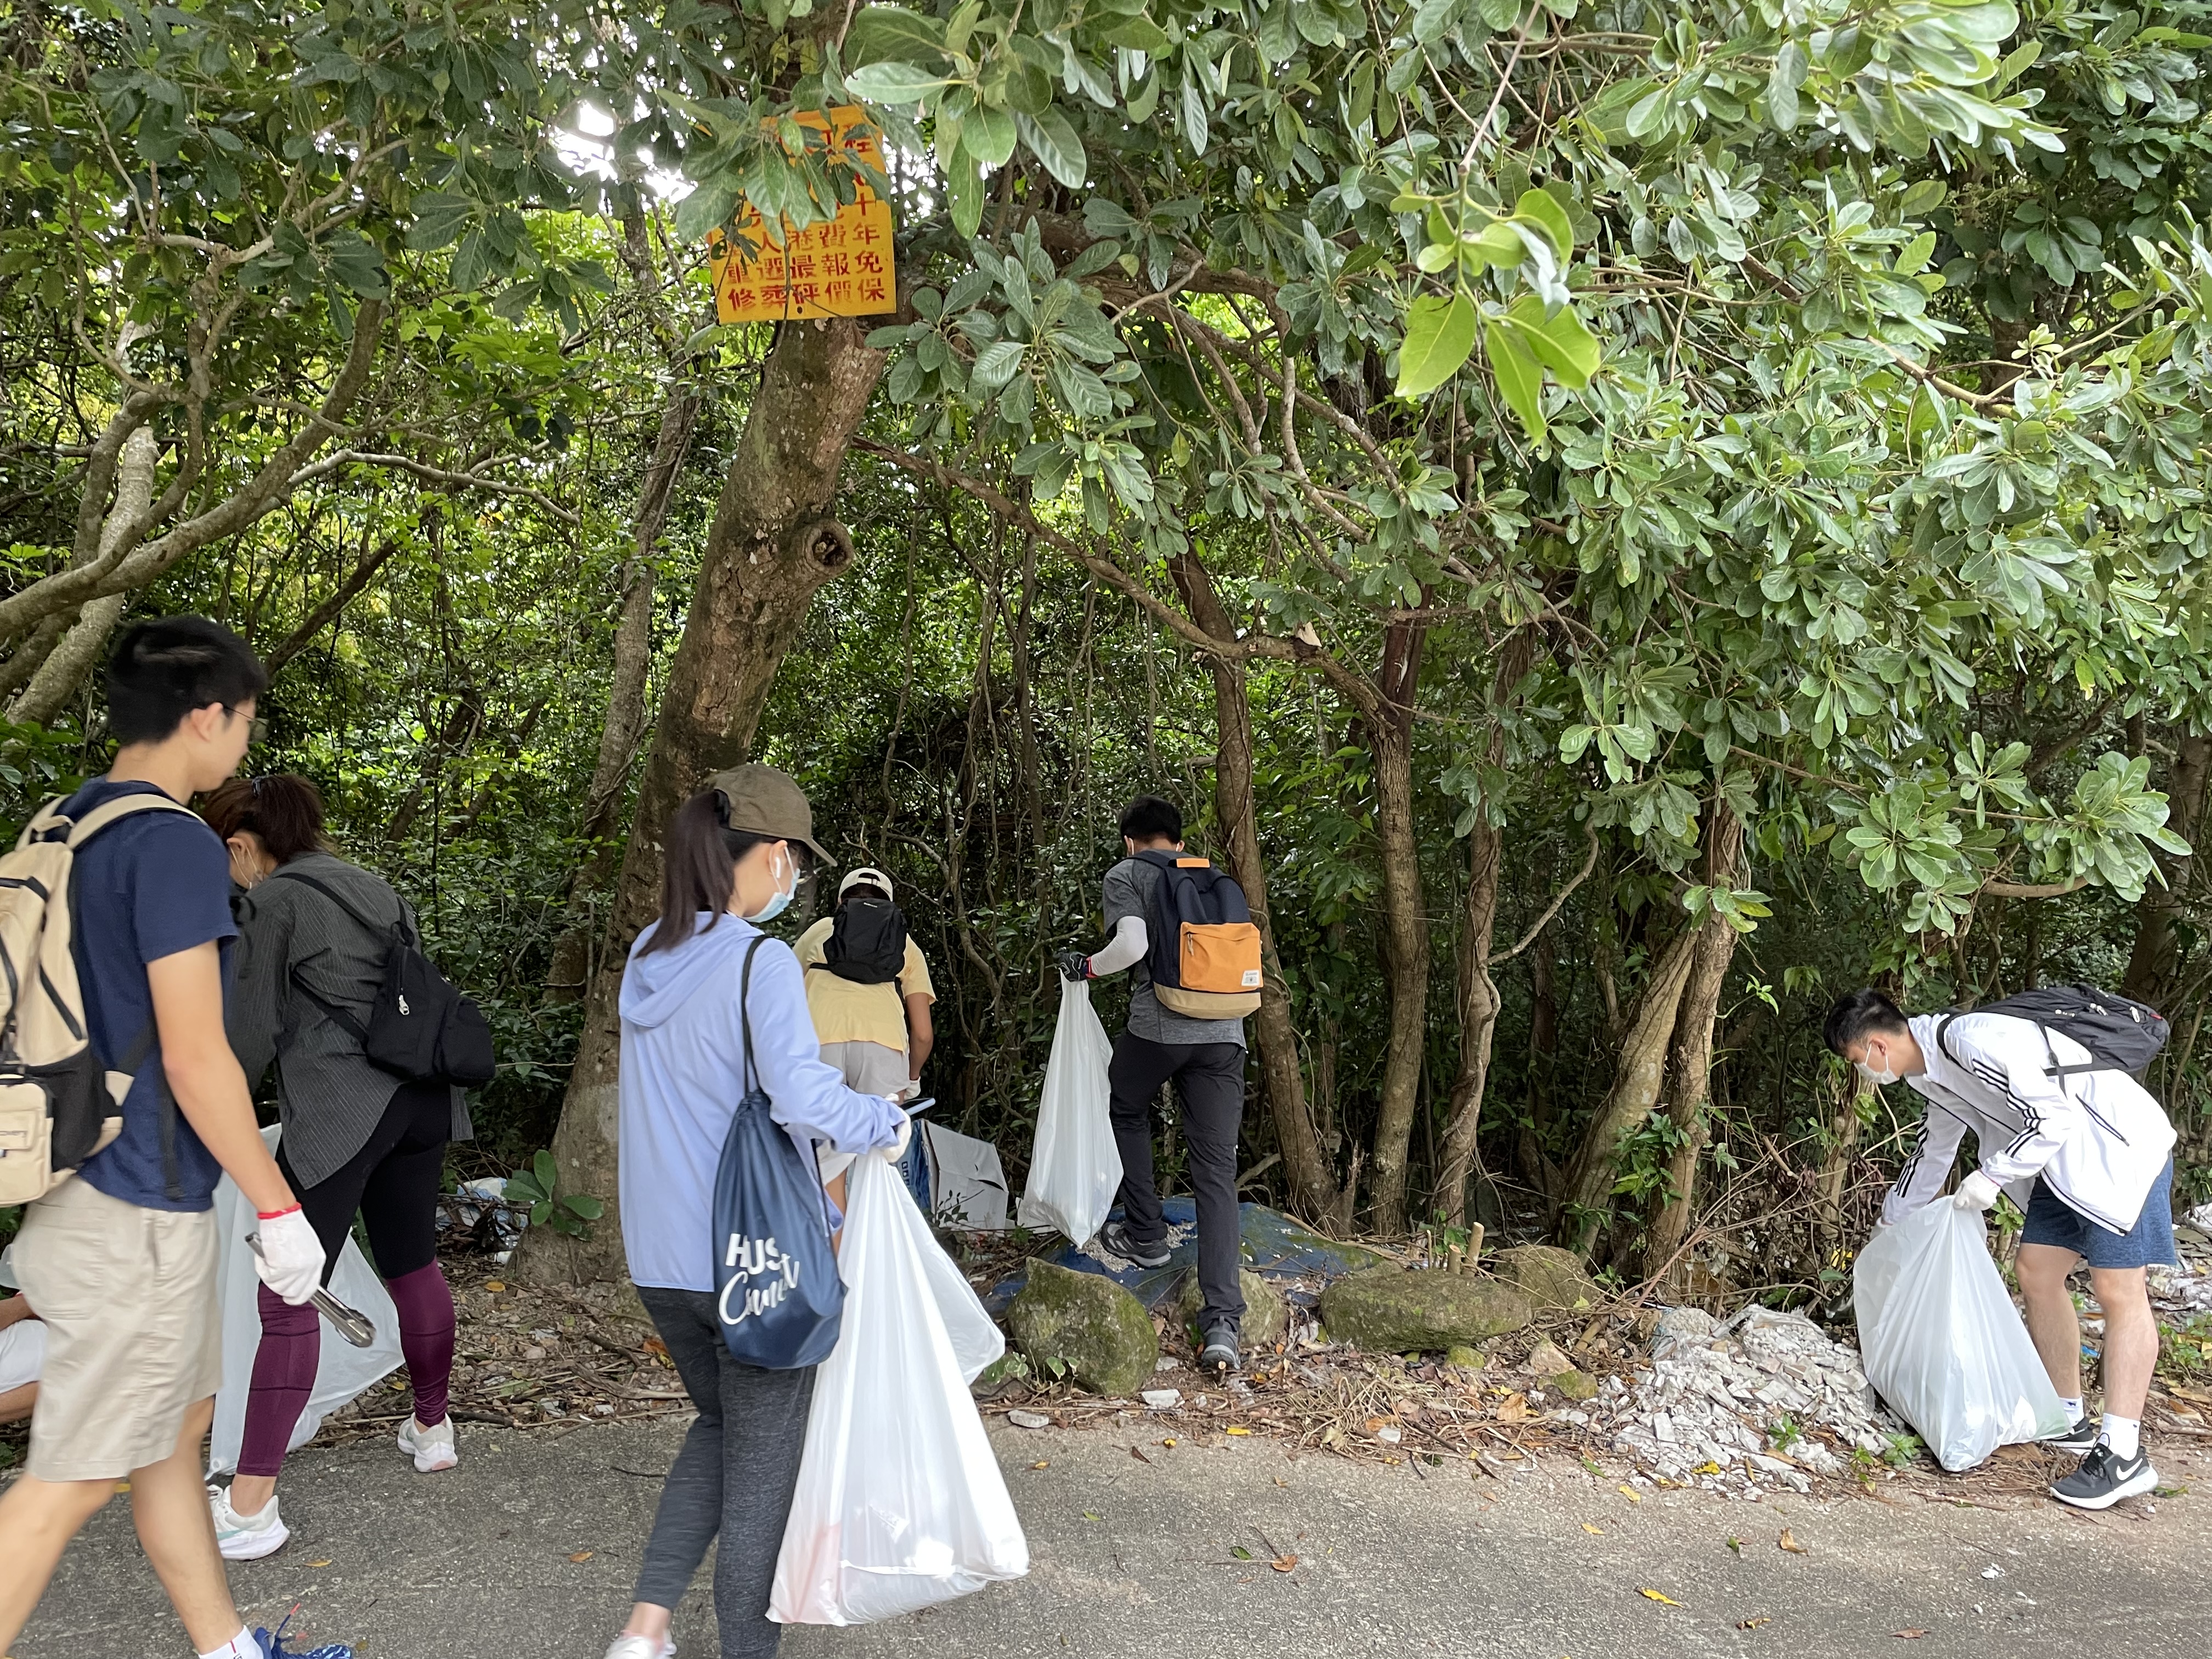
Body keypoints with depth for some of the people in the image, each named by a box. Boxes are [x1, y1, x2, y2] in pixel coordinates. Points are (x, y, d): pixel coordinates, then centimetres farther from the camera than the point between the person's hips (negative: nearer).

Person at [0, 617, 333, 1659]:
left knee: (177, 1423, 19)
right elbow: (194, 1060, -21)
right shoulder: (176, 846, -19)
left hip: (87, 1179, 10)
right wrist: (280, 1209, -13)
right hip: (134, 1212, -9)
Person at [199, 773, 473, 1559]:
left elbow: (254, 1032, -4)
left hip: (335, 1109, -7)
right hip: (421, 1098, 7)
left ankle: (250, 1507, -2)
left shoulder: (272, 902, -3)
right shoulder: (376, 888, 17)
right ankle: (432, 1429, 36)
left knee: (290, 1297, -4)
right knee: (414, 1265, 21)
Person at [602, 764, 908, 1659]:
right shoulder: (761, 962, -18)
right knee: (761, 1464, 11)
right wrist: (884, 1122, -12)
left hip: (661, 1258, 7)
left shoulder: (649, 956, 5)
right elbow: (804, 1099, -30)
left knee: (720, 1423, 26)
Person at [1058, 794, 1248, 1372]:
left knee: (1127, 1111, 29)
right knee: (1217, 1171, 1)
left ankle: (1145, 1235, 30)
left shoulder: (1126, 875, 7)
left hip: (1157, 1026, -3)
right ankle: (1222, 1320, -8)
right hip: (1225, 1032, 4)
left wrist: (1086, 966, 7)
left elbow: (1132, 943, -10)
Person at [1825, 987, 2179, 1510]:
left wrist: (1991, 1176, -21)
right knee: (2037, 1273, 8)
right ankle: (2070, 1421, 18)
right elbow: (1934, 1150, 25)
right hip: (2065, 1163, 10)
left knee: (2117, 1290, -10)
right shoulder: (1934, 1071, 9)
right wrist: (1889, 1223, 34)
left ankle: (2124, 1454, -9)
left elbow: (2054, 1118, -26)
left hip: (2121, 1148, -10)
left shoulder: (1974, 1042, -24)